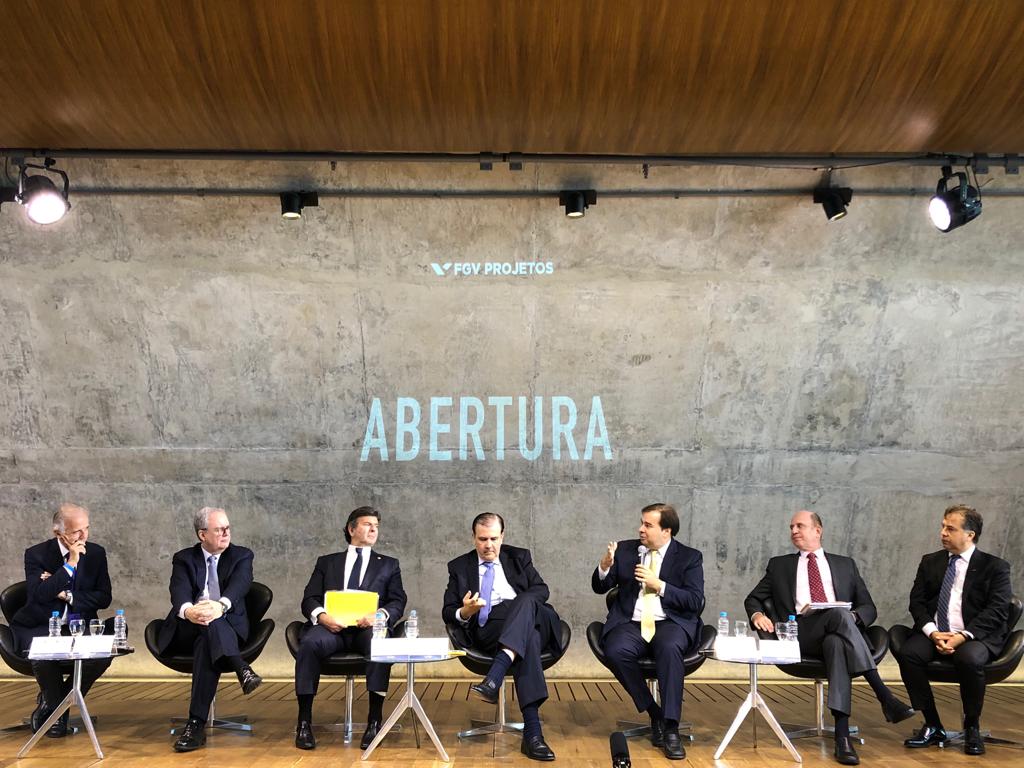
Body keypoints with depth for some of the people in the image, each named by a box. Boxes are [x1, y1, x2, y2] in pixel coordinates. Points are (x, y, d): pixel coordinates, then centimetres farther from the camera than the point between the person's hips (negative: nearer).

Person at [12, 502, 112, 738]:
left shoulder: (96, 553, 2)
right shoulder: (36, 554, -7)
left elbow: (104, 598, 0)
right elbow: (39, 594, -23)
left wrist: (67, 595, -13)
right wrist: (70, 564, -24)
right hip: (39, 627, -2)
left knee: (103, 655, -26)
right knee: (43, 656, -35)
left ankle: (51, 703, 1)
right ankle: (57, 709, 0)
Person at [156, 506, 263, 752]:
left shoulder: (242, 556, 11)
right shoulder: (183, 559, 12)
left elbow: (239, 586, -12)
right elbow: (179, 592, -10)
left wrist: (220, 606, -37)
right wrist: (188, 611, -37)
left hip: (228, 628, 0)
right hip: (188, 630, 0)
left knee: (206, 644, -35)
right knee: (210, 625, -36)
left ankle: (197, 723, -41)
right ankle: (242, 669, -50)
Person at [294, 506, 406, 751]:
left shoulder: (388, 565, 25)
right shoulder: (326, 562, 26)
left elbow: (398, 602, 12)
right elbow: (309, 599, 14)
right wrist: (321, 615, -11)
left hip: (368, 627, 0)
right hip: (331, 625, 1)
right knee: (310, 643, -34)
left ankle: (374, 721, -32)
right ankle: (304, 722, -28)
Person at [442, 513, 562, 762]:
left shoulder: (519, 557, 19)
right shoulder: (459, 566, 15)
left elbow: (541, 590, 9)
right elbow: (447, 612, 9)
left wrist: (522, 605, -12)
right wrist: (465, 612, -15)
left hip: (532, 621, 2)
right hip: (487, 631, -2)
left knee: (526, 601, -37)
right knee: (529, 640, -38)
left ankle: (493, 679, -50)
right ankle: (532, 732, -49)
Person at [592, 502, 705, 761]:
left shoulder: (689, 557, 5)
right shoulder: (625, 550, 12)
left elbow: (696, 602, -4)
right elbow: (599, 588, 13)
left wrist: (660, 586, -14)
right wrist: (604, 567, -9)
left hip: (670, 623, -2)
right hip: (631, 623, 2)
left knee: (669, 648, -37)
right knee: (616, 651, -31)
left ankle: (671, 728, -30)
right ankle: (654, 714, -12)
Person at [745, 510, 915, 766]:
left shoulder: (845, 564, 24)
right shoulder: (779, 565, 24)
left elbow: (869, 607, 17)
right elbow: (753, 599, 19)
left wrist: (853, 617, -8)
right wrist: (757, 614, -6)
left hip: (837, 633, 1)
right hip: (798, 634, -1)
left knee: (836, 643, -39)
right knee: (838, 614, -35)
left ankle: (842, 733, -49)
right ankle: (885, 697, -42)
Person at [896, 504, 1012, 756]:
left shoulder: (995, 567, 3)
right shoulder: (930, 562, 14)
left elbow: (997, 611, -8)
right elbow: (917, 602, 7)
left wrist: (963, 637, -21)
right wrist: (933, 633, -12)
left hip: (975, 636, -3)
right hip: (934, 633, 4)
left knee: (969, 659, -37)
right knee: (907, 653, -27)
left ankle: (972, 728, -11)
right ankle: (933, 726, -12)